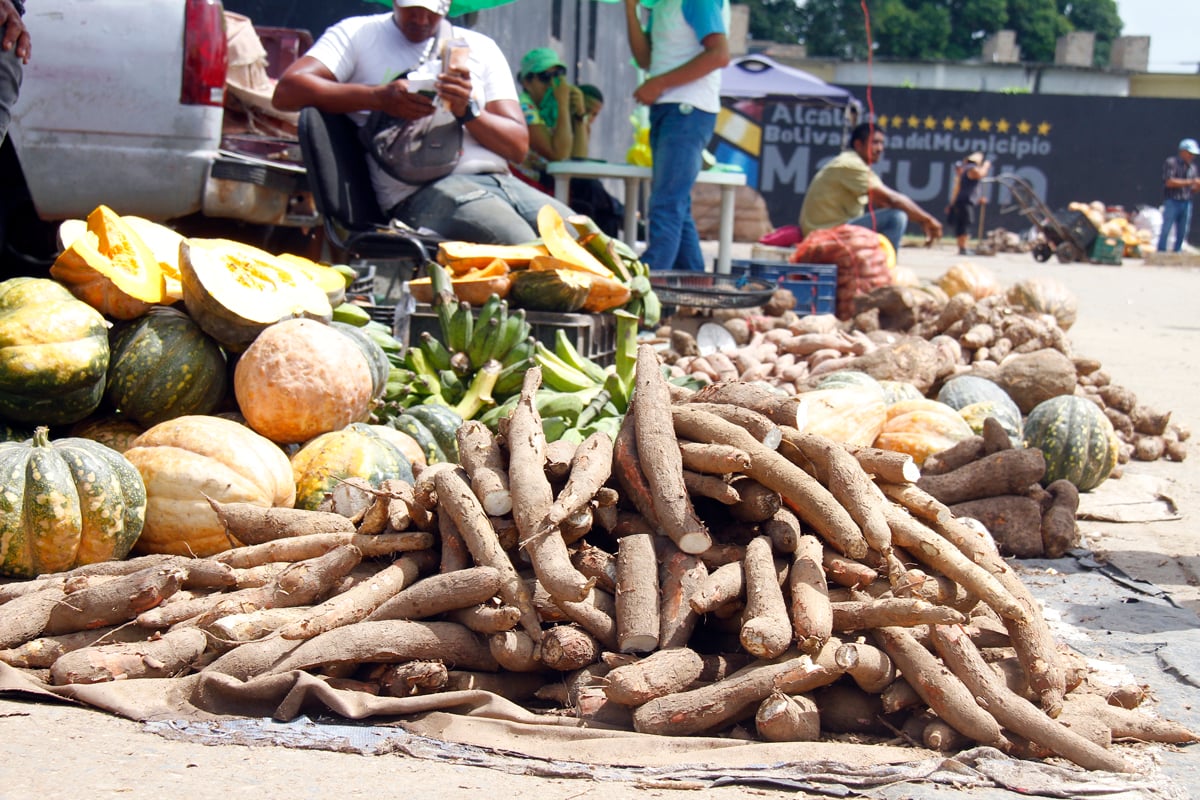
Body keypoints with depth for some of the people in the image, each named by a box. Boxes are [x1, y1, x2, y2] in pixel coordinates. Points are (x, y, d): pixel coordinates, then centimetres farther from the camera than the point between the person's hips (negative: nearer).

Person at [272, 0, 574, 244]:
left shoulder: (479, 47, 22)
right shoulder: (359, 34, 13)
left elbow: (519, 145, 12)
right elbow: (287, 91, -4)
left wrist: (468, 111, -8)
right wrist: (377, 97, -14)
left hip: (501, 180, 5)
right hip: (423, 190, -5)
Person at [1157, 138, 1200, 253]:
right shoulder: (1171, 163, -3)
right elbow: (1169, 182, -13)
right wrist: (1190, 182, -14)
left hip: (1186, 203, 6)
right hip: (1172, 201, -5)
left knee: (1182, 233, 5)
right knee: (1166, 230, -7)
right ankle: (1161, 253, -4)